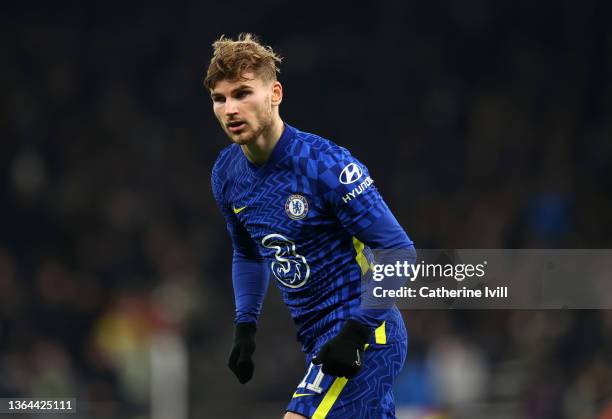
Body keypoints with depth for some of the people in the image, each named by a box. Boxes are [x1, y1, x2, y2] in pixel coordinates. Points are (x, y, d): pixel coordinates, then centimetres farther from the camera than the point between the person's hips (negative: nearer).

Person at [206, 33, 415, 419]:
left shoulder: (325, 164, -20)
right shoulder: (227, 173, 3)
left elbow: (398, 252, -18)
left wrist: (357, 329, -24)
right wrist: (245, 325, 10)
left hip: (366, 337, -8)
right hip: (317, 340, 8)